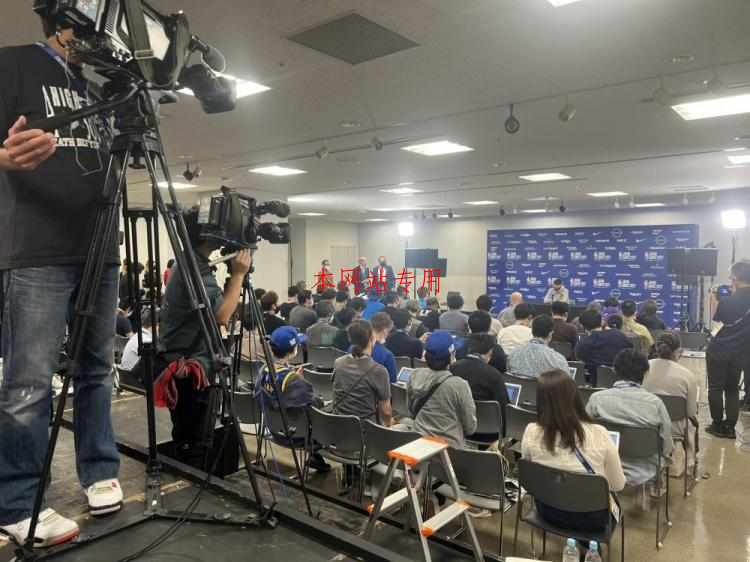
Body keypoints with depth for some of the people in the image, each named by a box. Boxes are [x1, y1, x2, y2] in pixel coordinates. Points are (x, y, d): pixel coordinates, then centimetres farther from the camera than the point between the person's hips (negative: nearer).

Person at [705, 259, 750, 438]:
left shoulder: (730, 301, -18)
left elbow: (716, 316, -3)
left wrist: (714, 297, 7)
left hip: (720, 349, -5)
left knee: (715, 387, 6)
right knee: (732, 388, 15)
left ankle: (718, 425, 11)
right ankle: (730, 427, 16)